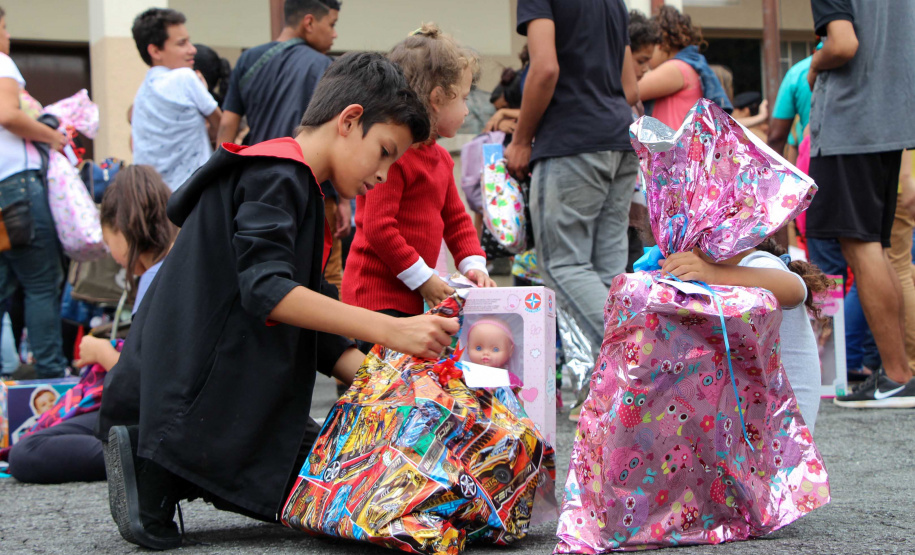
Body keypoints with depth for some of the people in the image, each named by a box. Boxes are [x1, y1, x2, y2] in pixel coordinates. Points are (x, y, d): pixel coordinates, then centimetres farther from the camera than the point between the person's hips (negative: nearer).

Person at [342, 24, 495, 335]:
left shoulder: (440, 157, 17)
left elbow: (456, 219, 22)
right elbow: (378, 227, -22)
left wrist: (474, 265, 5)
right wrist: (422, 277, -17)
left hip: (409, 298, 10)